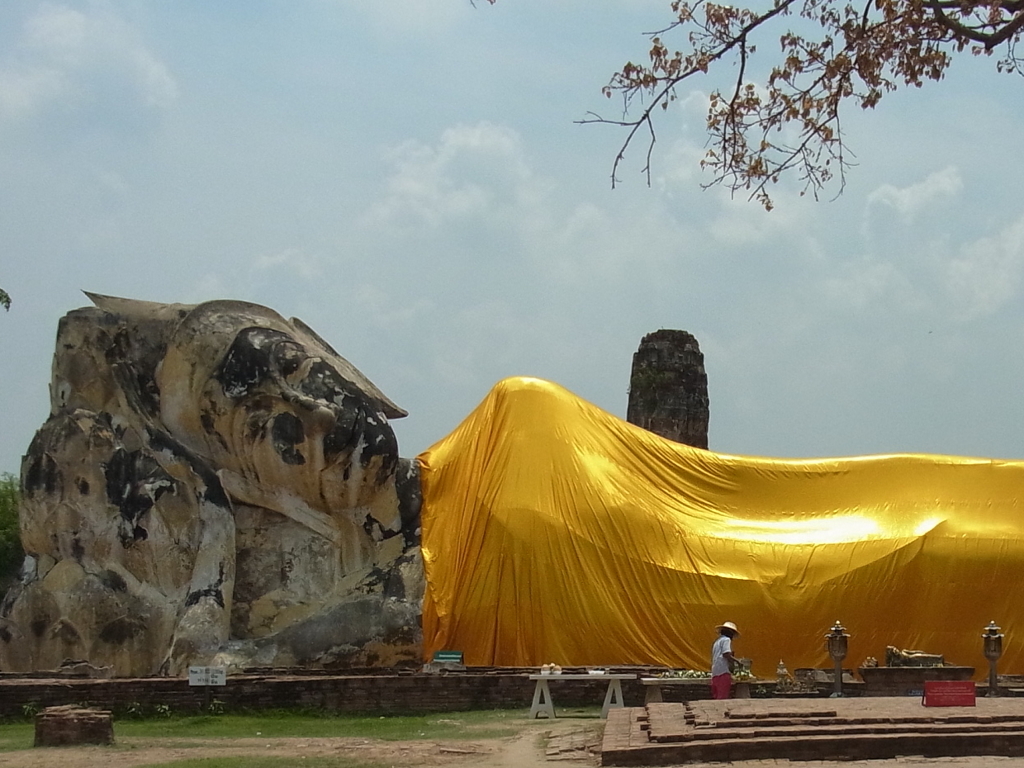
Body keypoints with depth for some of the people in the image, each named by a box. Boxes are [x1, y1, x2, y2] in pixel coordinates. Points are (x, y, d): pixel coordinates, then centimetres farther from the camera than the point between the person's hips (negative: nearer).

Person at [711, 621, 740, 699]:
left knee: (716, 697, 4)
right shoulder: (726, 640, 0)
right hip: (723, 672, -9)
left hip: (715, 673, 9)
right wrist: (737, 661, -9)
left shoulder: (716, 642, 26)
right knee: (723, 696, -14)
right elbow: (726, 654, -15)